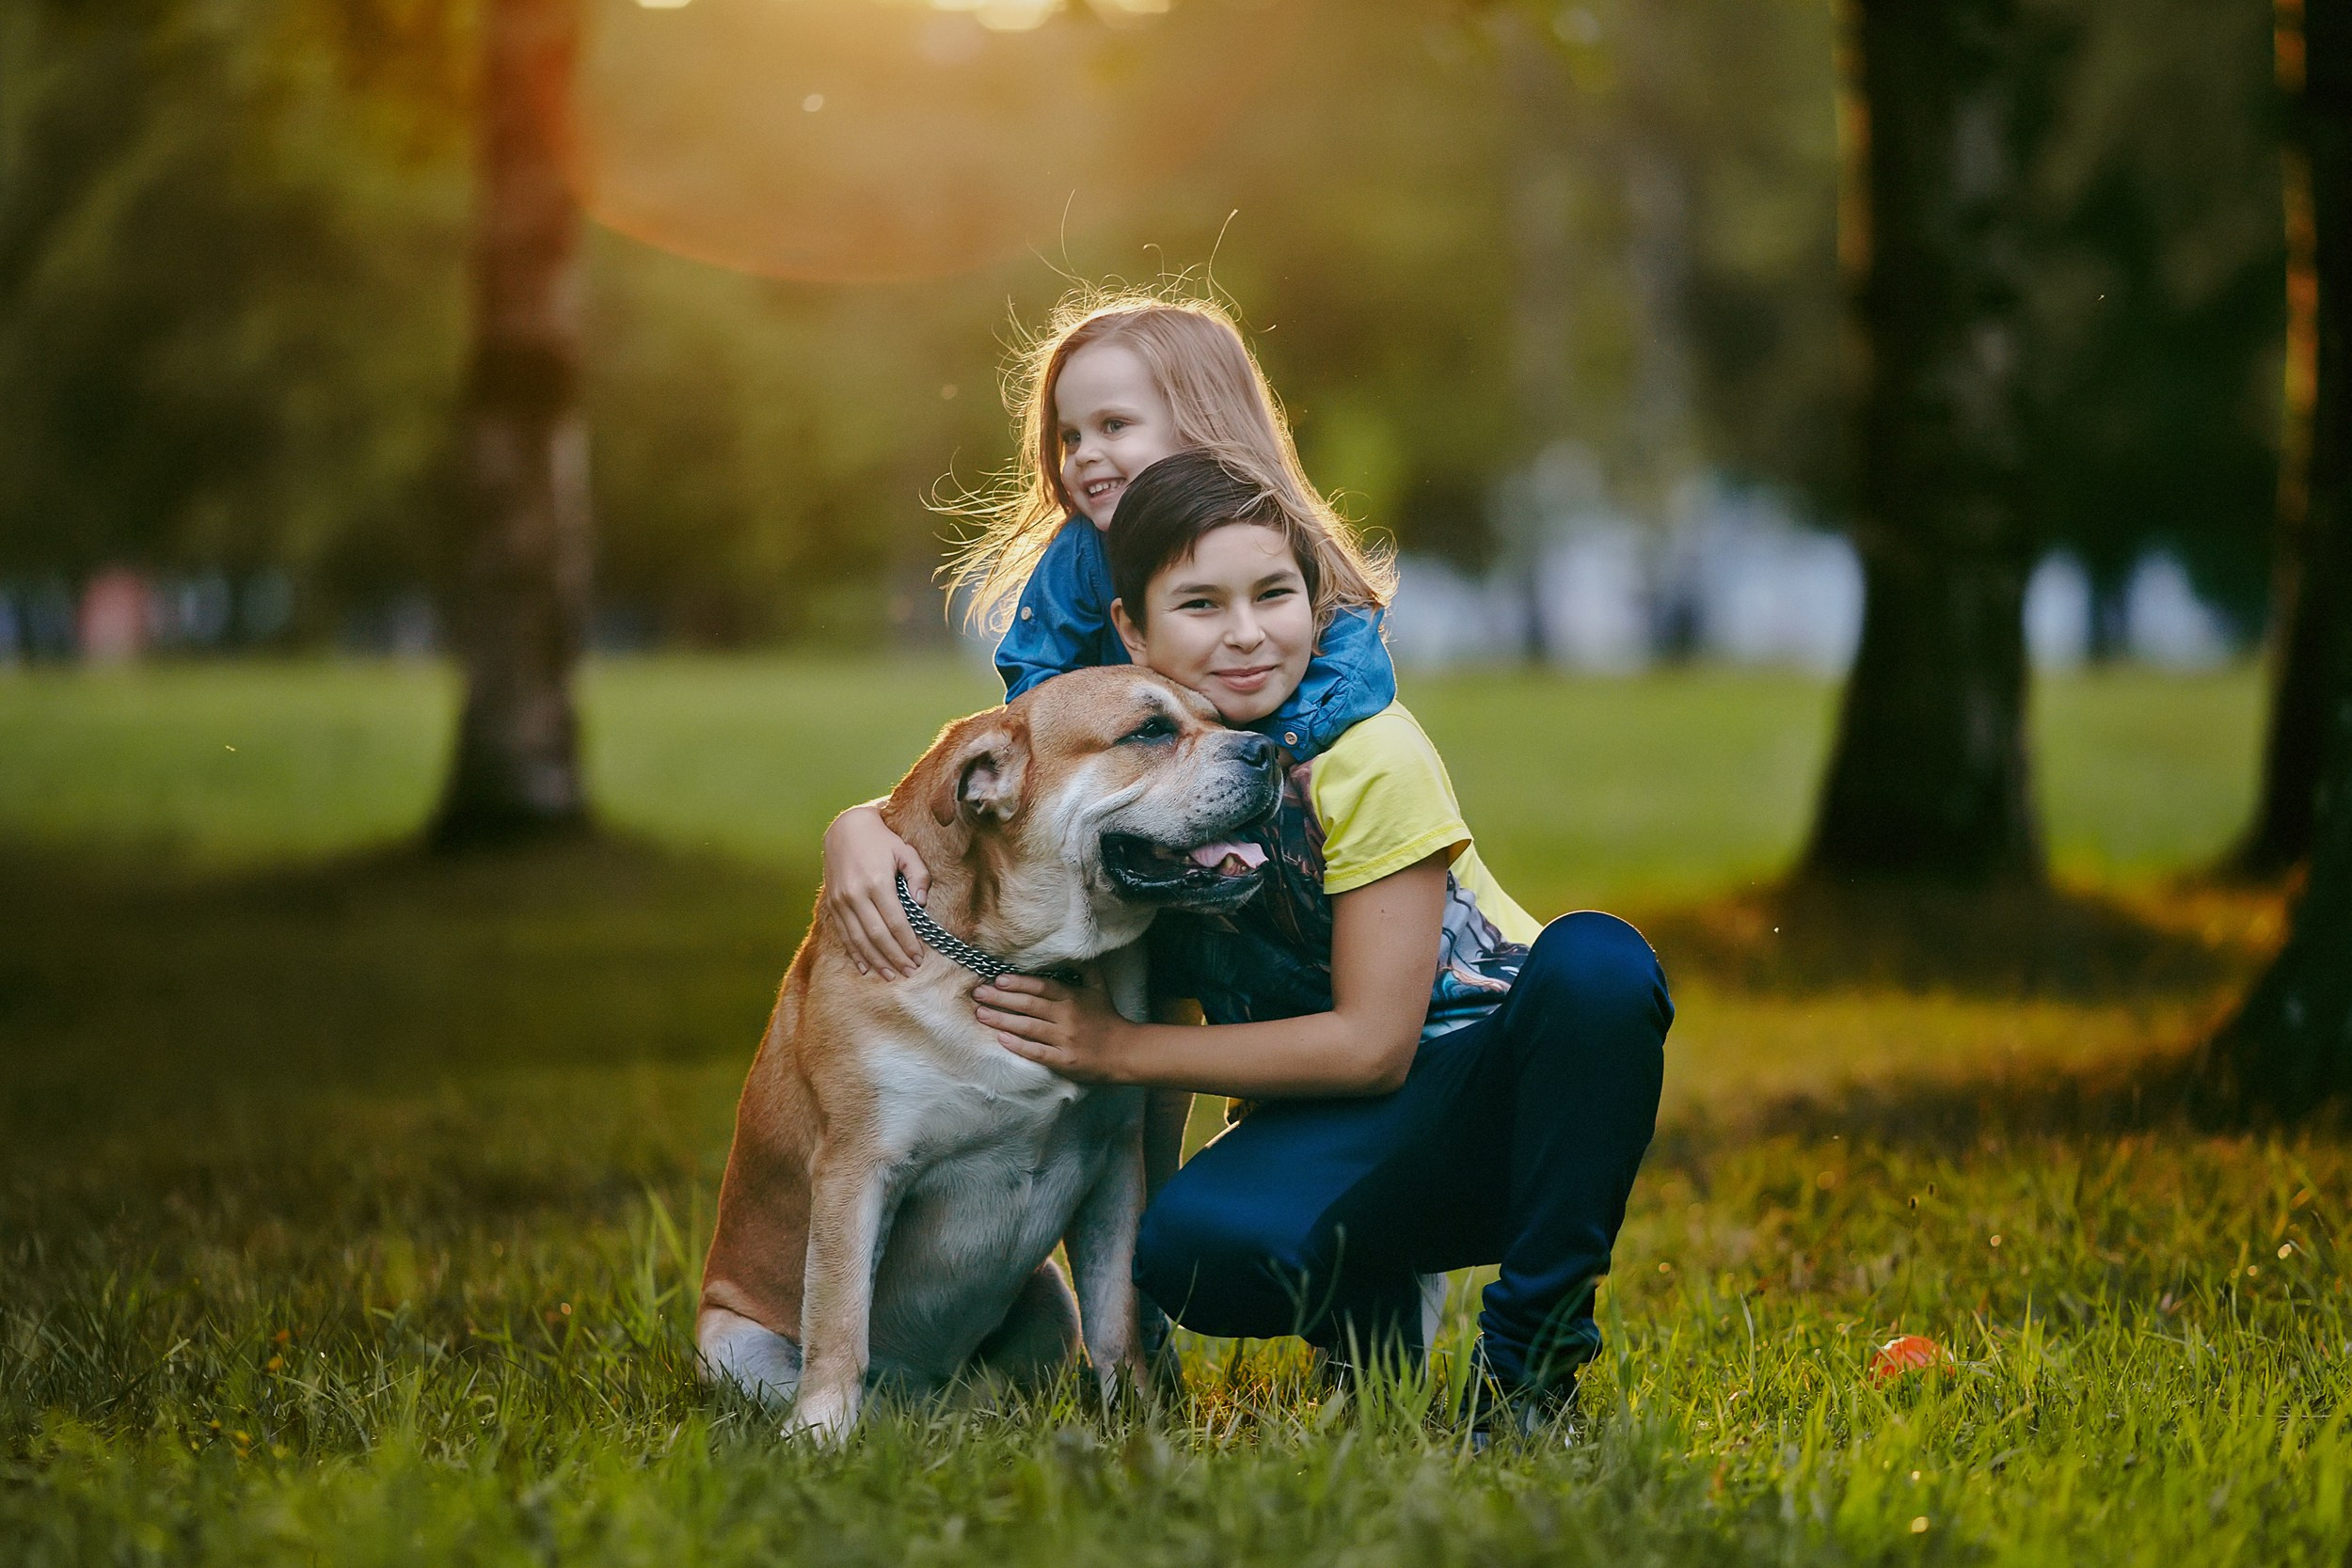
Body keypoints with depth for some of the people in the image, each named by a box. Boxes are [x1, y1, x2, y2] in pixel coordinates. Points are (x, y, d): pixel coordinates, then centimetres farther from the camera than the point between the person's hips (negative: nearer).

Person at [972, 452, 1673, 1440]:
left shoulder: (1366, 755, -18)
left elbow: (1374, 1042, -18)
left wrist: (1119, 1049, -20)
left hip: (1498, 1075, -2)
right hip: (1343, 1133, 2)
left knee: (1595, 959, -38)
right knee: (1193, 1245, -36)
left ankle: (1532, 1352, -19)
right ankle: (1368, 1318, 2)